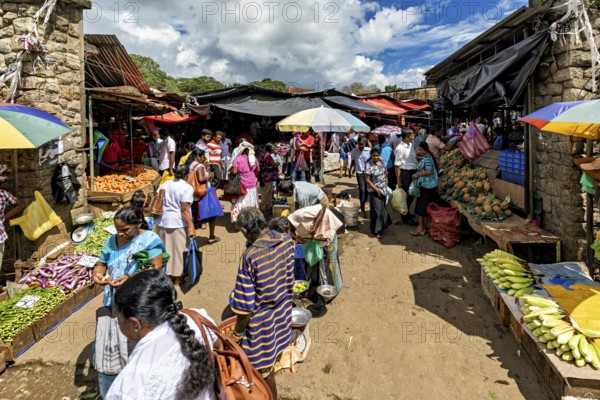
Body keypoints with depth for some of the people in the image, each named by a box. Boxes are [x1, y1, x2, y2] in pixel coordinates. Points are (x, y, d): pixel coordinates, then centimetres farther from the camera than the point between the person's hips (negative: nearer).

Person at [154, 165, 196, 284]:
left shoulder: (164, 184, 8)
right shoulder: (187, 188, -12)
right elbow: (184, 209, -19)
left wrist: (156, 218, 23)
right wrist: (191, 227, -19)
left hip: (162, 221, 6)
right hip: (178, 223, -6)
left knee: (165, 248, 18)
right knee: (178, 249, 7)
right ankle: (178, 277, 17)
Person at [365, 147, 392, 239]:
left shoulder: (382, 161, 0)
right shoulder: (369, 165, -18)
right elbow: (367, 180, -17)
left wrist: (386, 183, 10)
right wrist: (376, 189, -18)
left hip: (383, 189, 6)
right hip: (374, 191, -6)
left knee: (382, 208, 19)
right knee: (376, 210, -2)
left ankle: (382, 225, 38)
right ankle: (376, 231, 10)